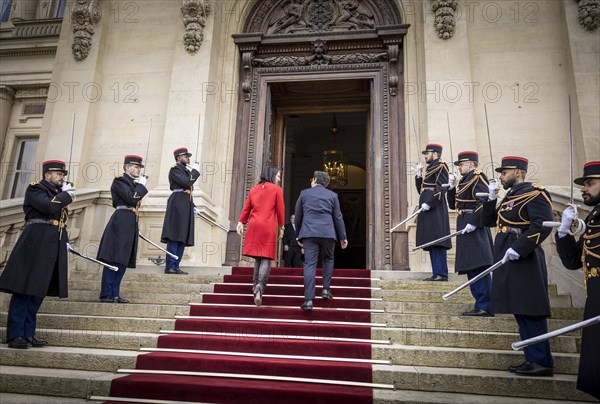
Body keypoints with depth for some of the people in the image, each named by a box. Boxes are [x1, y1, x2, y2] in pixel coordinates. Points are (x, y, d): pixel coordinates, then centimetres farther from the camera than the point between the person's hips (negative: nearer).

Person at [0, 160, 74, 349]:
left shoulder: (58, 193, 21)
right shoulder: (35, 189, -2)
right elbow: (50, 207, -20)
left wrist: (65, 241, 13)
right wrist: (66, 195, -5)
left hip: (54, 246, 8)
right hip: (36, 243, -8)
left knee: (39, 290, 9)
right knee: (24, 288, -4)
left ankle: (28, 334, 16)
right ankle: (15, 335, 3)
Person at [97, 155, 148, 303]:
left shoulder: (134, 184, 19)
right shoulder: (119, 181, -6)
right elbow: (132, 199, -19)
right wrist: (141, 185, -6)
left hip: (131, 224, 9)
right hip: (120, 223, -9)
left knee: (123, 261, 9)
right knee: (113, 259, -5)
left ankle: (115, 294, 16)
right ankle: (106, 294, 1)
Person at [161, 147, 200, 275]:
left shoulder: (186, 171, 24)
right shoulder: (175, 169, -2)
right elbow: (186, 182, -19)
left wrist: (193, 207, 17)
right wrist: (195, 170, -6)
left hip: (186, 207, 9)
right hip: (178, 205, -9)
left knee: (182, 238, 6)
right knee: (174, 237, -9)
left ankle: (175, 266, 9)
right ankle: (170, 266, -6)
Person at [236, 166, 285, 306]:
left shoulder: (254, 189, 16)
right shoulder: (276, 189, 4)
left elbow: (246, 207, 9)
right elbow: (280, 210, 2)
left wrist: (241, 222, 7)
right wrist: (281, 227, 8)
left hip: (254, 226, 4)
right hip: (268, 227, -4)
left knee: (257, 257, 12)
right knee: (266, 258, -5)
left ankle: (256, 286, 13)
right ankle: (260, 286, -23)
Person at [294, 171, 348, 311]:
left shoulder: (304, 193, 12)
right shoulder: (332, 195, 12)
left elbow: (298, 216, 14)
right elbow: (338, 218, 10)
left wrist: (299, 236, 24)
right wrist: (342, 237, 16)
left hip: (309, 233, -1)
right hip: (328, 233, 1)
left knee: (310, 264, -3)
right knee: (328, 259, 23)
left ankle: (309, 300, -10)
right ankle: (326, 289, 16)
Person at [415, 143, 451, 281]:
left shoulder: (441, 166, -4)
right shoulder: (430, 169, 24)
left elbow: (441, 188, -16)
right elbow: (421, 190, 23)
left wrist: (429, 203, -22)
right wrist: (418, 174, 13)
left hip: (435, 209, -9)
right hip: (428, 211, 9)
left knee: (437, 242, -10)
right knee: (431, 243, 7)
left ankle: (441, 273, -7)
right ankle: (436, 273, 11)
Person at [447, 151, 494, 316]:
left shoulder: (478, 178, -9)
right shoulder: (465, 181, 20)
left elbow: (484, 202, -20)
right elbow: (453, 204, 20)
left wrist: (474, 222, -23)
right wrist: (451, 187, 9)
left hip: (474, 229, -10)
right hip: (465, 229, 10)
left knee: (479, 268, -9)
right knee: (471, 268, 12)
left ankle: (486, 307, -4)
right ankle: (480, 305, 20)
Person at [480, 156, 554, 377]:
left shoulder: (534, 194, -9)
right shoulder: (510, 197, 18)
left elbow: (543, 225, -21)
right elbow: (488, 221, 19)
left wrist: (519, 248, -26)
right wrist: (491, 198, 8)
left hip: (525, 263, -9)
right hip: (509, 264, 9)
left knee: (531, 314, -3)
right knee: (521, 313, 13)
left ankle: (542, 362, 7)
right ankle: (533, 359, 23)